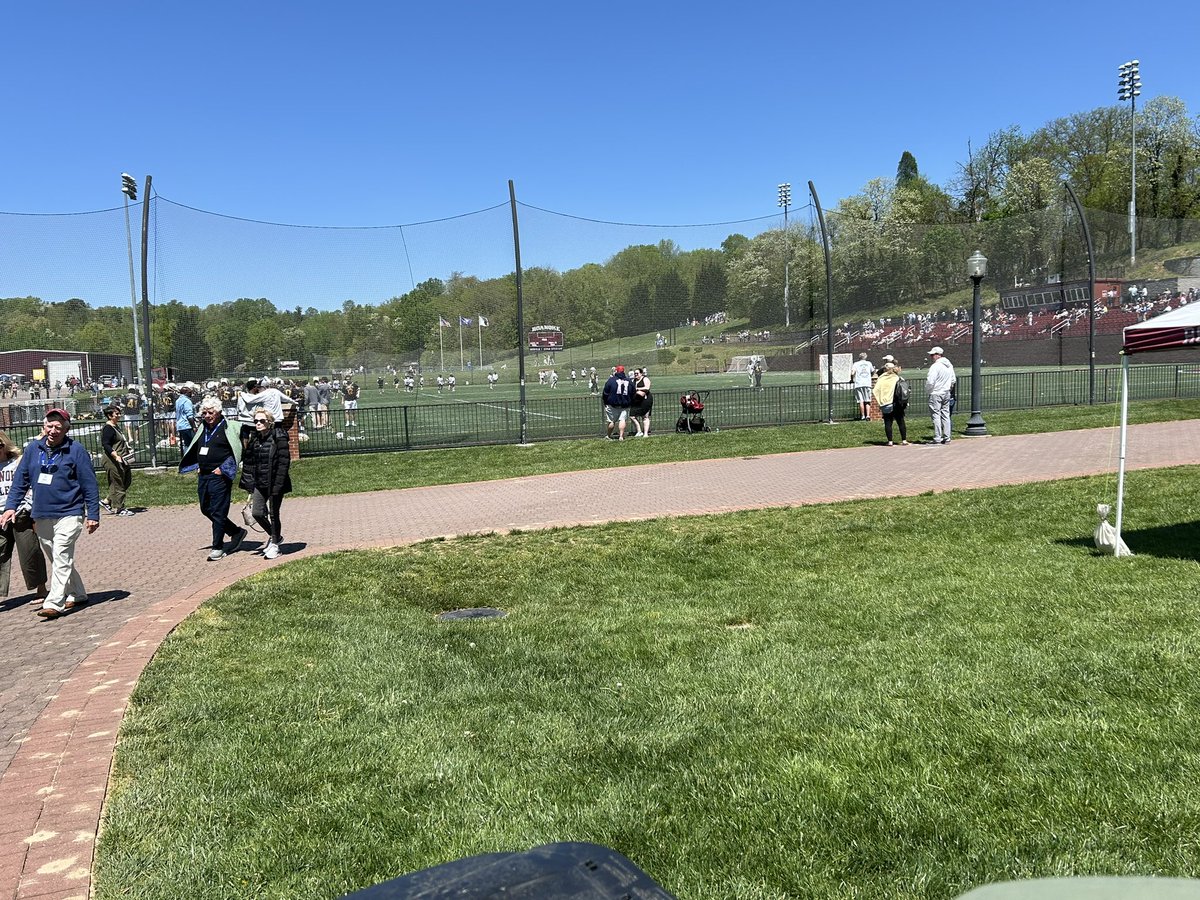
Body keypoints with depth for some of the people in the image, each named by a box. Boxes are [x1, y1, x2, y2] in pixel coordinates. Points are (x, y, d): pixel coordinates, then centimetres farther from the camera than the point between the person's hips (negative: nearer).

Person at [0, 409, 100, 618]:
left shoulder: (76, 450, -6)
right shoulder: (33, 449, 7)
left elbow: (90, 485, -6)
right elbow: (20, 480, 12)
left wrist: (93, 515, -8)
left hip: (69, 514, -6)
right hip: (41, 516, 6)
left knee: (61, 559, -12)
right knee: (57, 560, 15)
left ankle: (54, 603, -14)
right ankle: (77, 595, 28)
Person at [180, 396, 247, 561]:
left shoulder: (228, 428, -8)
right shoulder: (203, 428, 13)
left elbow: (237, 451, -10)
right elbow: (195, 449, 26)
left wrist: (224, 469, -13)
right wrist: (198, 466, 15)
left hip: (219, 476, -8)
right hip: (203, 475, 8)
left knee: (218, 512, -4)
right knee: (206, 509, 14)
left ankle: (218, 547, 6)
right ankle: (237, 532, 27)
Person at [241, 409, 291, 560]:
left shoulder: (279, 438, -11)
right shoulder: (254, 439, 8)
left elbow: (284, 462, -15)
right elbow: (249, 461, 13)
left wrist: (278, 484, -20)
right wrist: (250, 484, 8)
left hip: (274, 483, -6)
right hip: (259, 483, 6)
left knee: (273, 514, 3)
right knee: (257, 513, 0)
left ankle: (275, 544, 19)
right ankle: (274, 536, 25)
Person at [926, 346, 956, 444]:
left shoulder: (935, 366, -17)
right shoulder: (949, 365, 10)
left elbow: (930, 382, -21)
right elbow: (953, 380, 17)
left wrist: (928, 389, -3)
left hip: (936, 394, -8)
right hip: (947, 394, 8)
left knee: (936, 415, -4)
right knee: (946, 415, 11)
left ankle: (937, 439, -4)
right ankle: (947, 438, 14)